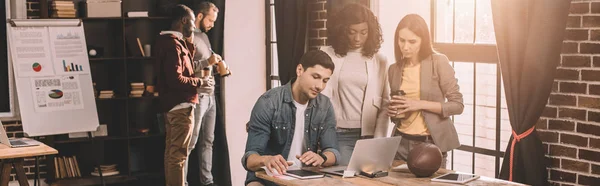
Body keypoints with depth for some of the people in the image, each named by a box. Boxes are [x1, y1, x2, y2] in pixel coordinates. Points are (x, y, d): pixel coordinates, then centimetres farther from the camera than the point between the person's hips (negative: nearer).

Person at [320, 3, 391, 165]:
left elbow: (384, 105, 4)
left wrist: (378, 140, -5)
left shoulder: (379, 61, 6)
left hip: (369, 135, 2)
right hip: (339, 134, -1)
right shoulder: (327, 55, 1)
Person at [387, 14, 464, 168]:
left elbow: (457, 105, -10)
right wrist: (392, 112, -3)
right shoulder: (395, 69, 7)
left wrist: (420, 104, -18)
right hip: (402, 142, 4)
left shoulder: (438, 62, -8)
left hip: (431, 143, -4)